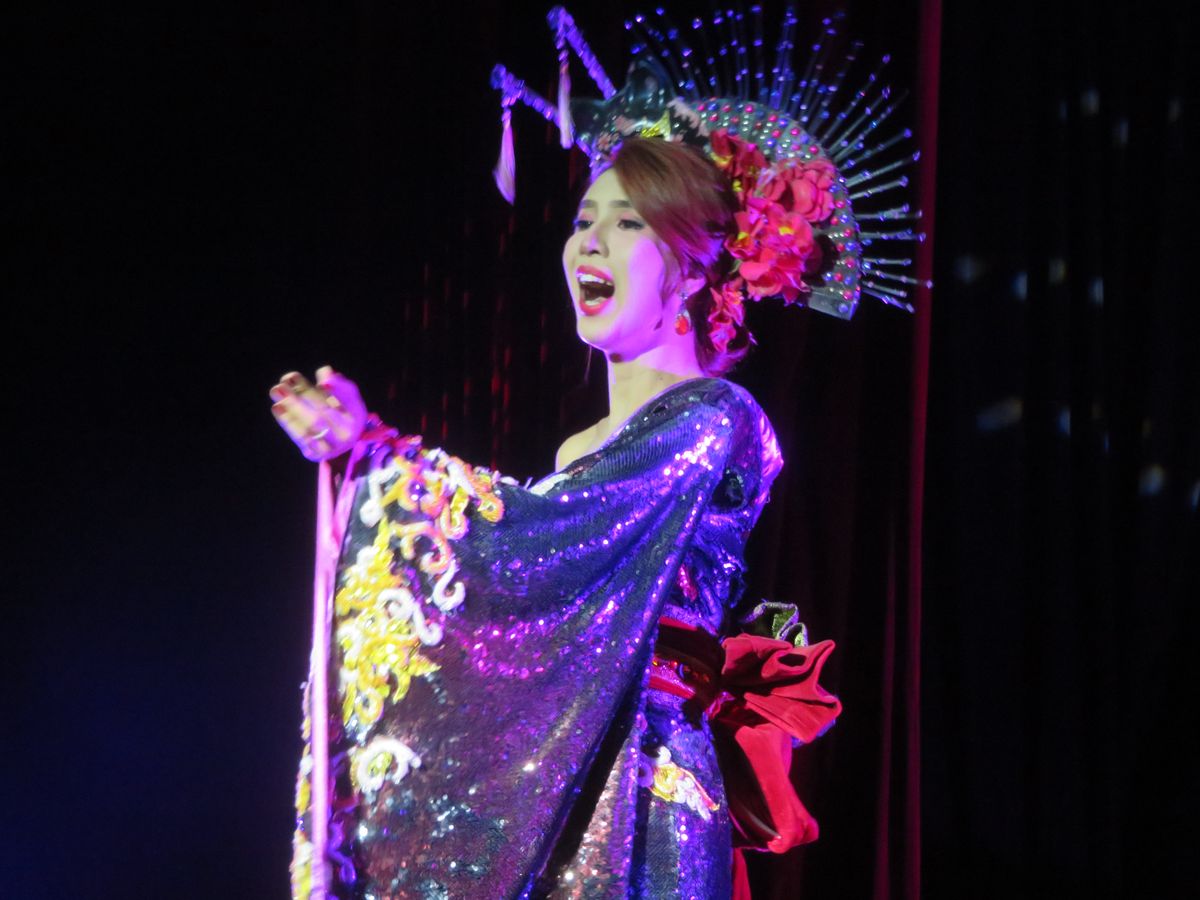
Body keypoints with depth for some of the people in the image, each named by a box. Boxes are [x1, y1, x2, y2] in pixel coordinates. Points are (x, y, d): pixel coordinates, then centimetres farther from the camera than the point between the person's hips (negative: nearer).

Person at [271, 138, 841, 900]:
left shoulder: (712, 417, -7)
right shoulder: (585, 451, 18)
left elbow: (532, 540, -17)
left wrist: (377, 451, -7)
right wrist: (364, 446, 8)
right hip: (532, 794, 7)